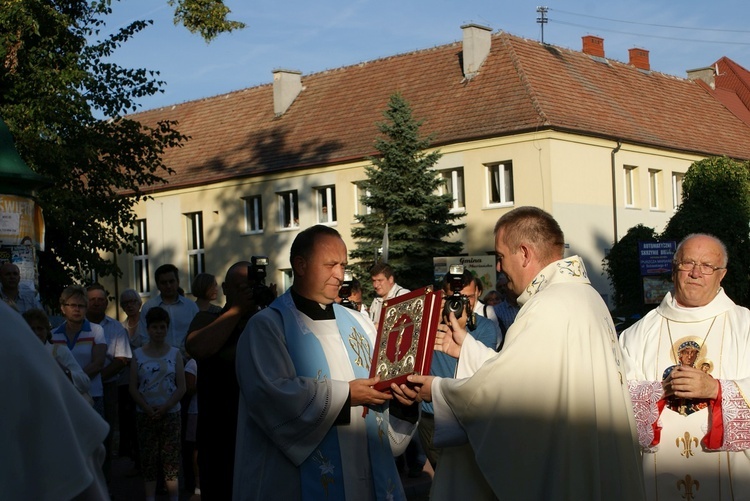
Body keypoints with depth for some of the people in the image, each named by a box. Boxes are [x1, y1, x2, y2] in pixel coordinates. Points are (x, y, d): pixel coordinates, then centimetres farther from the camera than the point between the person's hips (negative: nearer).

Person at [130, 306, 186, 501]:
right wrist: (147, 408, -12)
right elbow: (133, 388, 0)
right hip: (146, 414, 1)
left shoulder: (175, 354, 1)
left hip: (171, 413, -1)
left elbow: (181, 387, -3)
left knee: (171, 458, 0)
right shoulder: (138, 354, 2)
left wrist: (164, 408, -13)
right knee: (148, 459, 3)